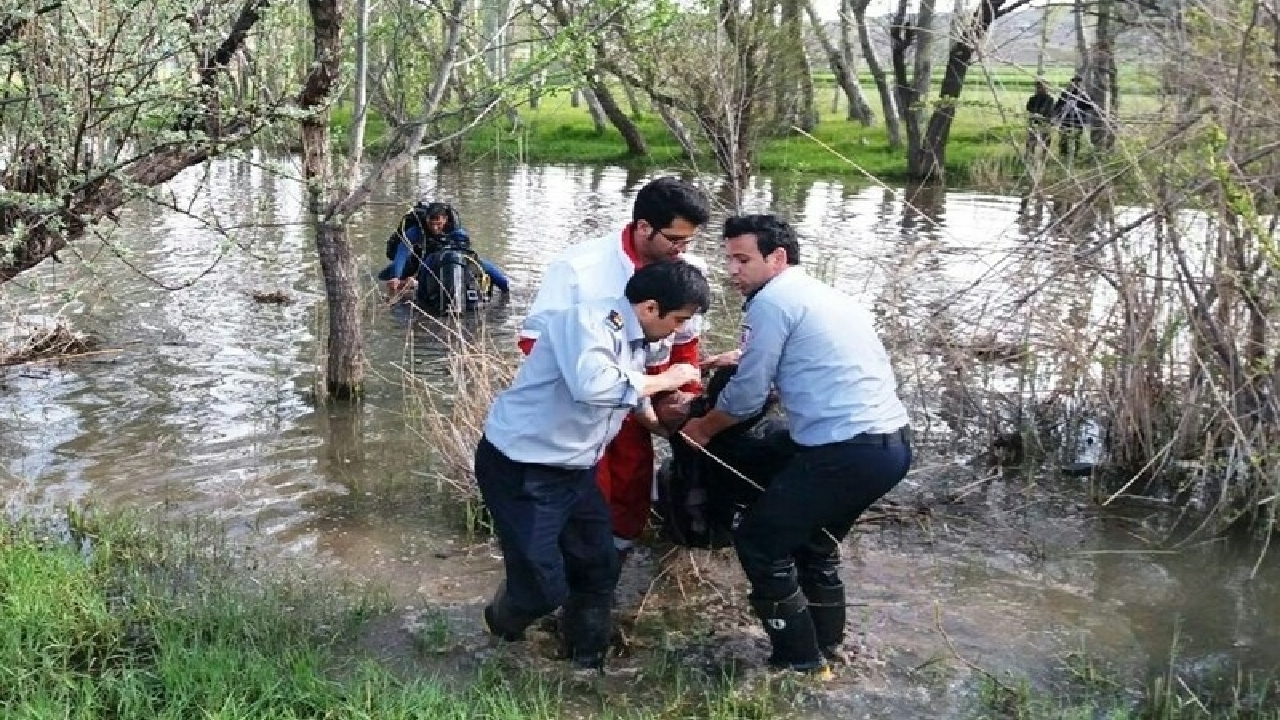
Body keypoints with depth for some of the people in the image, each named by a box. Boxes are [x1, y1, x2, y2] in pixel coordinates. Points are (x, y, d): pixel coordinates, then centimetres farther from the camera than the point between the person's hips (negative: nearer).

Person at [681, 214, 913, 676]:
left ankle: (801, 664, 12)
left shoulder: (772, 300, -6)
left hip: (847, 450, -9)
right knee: (814, 543, 26)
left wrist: (703, 427, 13)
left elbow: (748, 395, -4)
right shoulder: (825, 295, 21)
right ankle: (825, 649, 36)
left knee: (759, 543, 5)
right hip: (891, 442, 10)